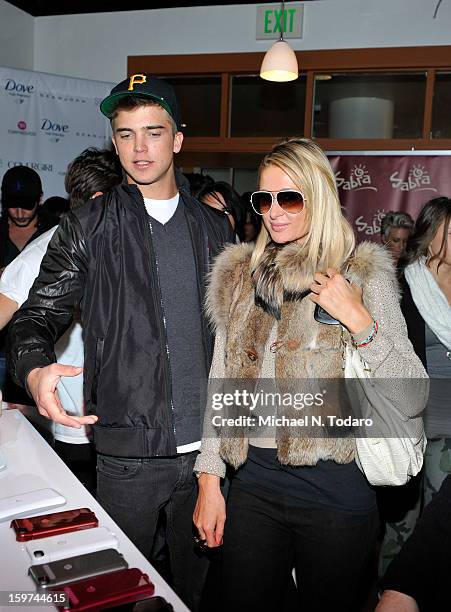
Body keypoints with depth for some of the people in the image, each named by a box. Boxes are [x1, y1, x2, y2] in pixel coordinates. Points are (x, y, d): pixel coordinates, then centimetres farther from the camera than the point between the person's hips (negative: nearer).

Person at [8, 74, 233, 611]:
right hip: (127, 451, -3)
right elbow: (38, 314, -5)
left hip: (208, 444, 3)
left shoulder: (213, 228, 7)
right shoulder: (87, 229, -2)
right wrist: (35, 369, -26)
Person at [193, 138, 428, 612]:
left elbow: (413, 399, -10)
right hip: (253, 482, 3)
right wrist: (208, 480, 6)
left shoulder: (364, 274, -5)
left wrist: (357, 320, -21)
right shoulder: (238, 274, 6)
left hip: (336, 489, -3)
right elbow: (221, 380, 10)